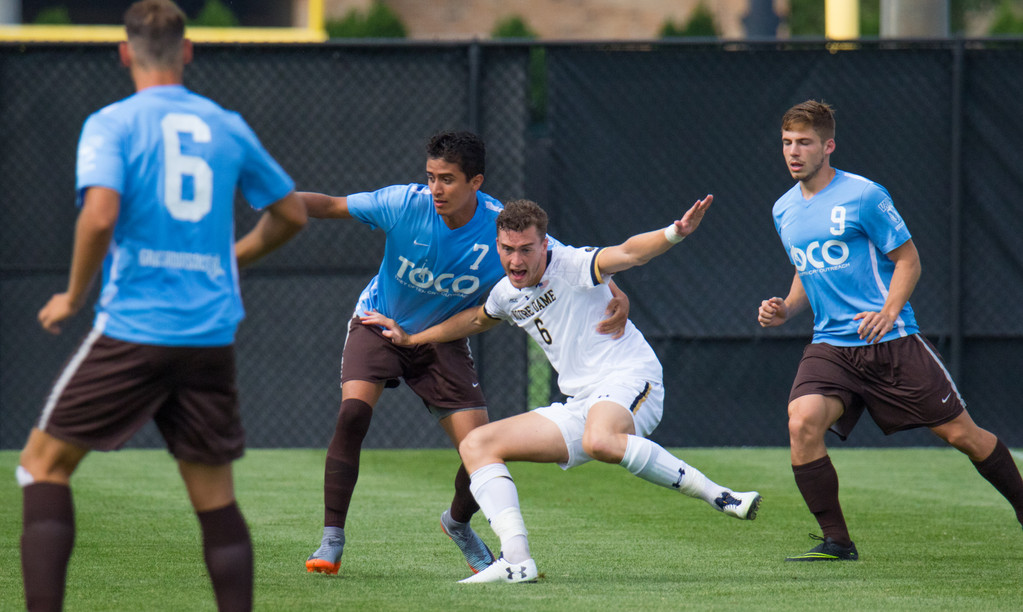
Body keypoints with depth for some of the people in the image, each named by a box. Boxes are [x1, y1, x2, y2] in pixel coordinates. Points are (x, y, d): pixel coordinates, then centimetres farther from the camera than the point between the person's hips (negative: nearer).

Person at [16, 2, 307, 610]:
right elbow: (292, 213, 20)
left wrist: (73, 298, -4)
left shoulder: (112, 124, -3)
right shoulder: (228, 127, 10)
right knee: (215, 494, 10)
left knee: (45, 461, 8)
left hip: (132, 331, -4)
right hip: (213, 337, 4)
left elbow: (100, 216, -19)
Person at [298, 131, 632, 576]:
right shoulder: (405, 204, -23)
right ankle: (331, 542, -17)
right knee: (353, 413, -27)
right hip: (380, 323, -1)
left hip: (443, 340, 1)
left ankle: (457, 522, 29)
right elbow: (330, 206, -14)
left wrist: (616, 296, -34)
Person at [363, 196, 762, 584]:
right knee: (476, 445, 1)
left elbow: (626, 254, -28)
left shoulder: (572, 266, -10)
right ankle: (516, 560, -14)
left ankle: (718, 496, -31)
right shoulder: (507, 294, 13)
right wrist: (410, 339, 42)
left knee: (599, 440, -43)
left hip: (630, 380, -9)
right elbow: (476, 320, 36)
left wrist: (674, 233, -47)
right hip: (580, 405, 9)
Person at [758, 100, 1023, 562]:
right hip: (830, 346, 4)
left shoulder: (863, 196, -7)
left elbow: (907, 259, -3)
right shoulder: (784, 210, 11)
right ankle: (836, 541, -12)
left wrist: (889, 311, -18)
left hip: (892, 342, -4)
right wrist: (785, 310, 6)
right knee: (802, 422, -23)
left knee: (960, 433, 0)